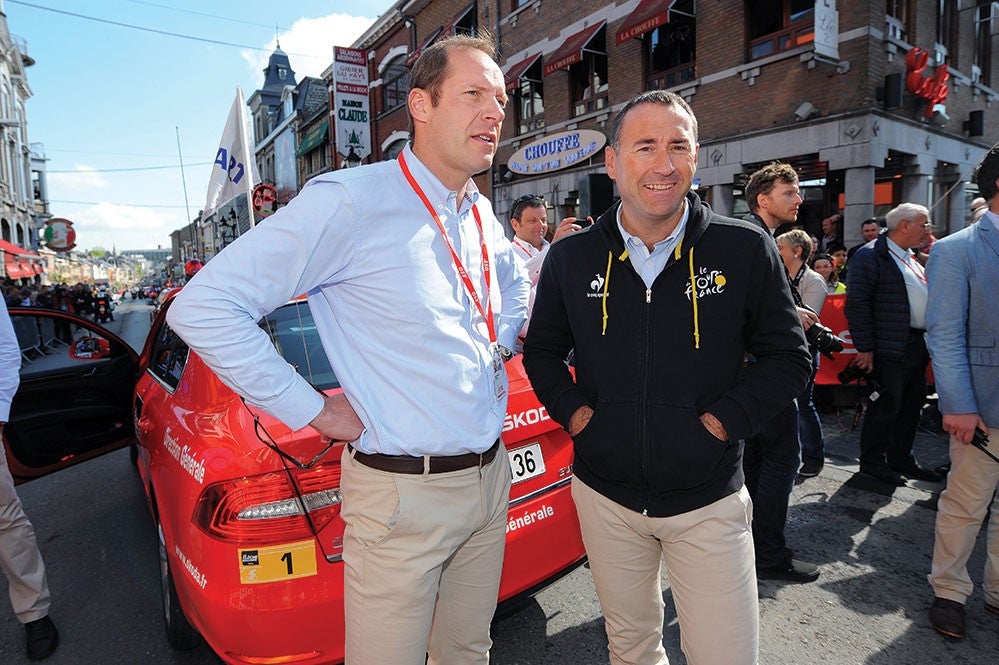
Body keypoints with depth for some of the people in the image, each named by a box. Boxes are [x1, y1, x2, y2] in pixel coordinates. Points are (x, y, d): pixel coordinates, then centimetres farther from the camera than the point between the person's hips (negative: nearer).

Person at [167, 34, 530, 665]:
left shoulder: (483, 216, 7)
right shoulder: (351, 200, -17)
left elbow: (515, 283, 29)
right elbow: (201, 306, -18)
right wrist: (314, 410, -17)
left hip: (490, 476, 7)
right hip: (404, 493, -6)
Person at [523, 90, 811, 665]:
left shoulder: (746, 250, -8)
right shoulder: (570, 258, -3)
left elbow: (788, 356, -1)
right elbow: (543, 350, 9)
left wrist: (723, 420, -11)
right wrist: (573, 412, -5)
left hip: (708, 501, -1)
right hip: (604, 495, 2)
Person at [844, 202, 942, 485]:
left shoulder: (910, 258, 18)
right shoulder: (871, 256, -11)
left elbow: (925, 297, 24)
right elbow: (857, 303, -17)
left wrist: (929, 342, 15)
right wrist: (865, 348, -19)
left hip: (918, 345, 9)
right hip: (891, 349, -9)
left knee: (912, 404, 15)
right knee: (888, 405, -3)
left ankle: (902, 459, 28)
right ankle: (873, 461, 12)